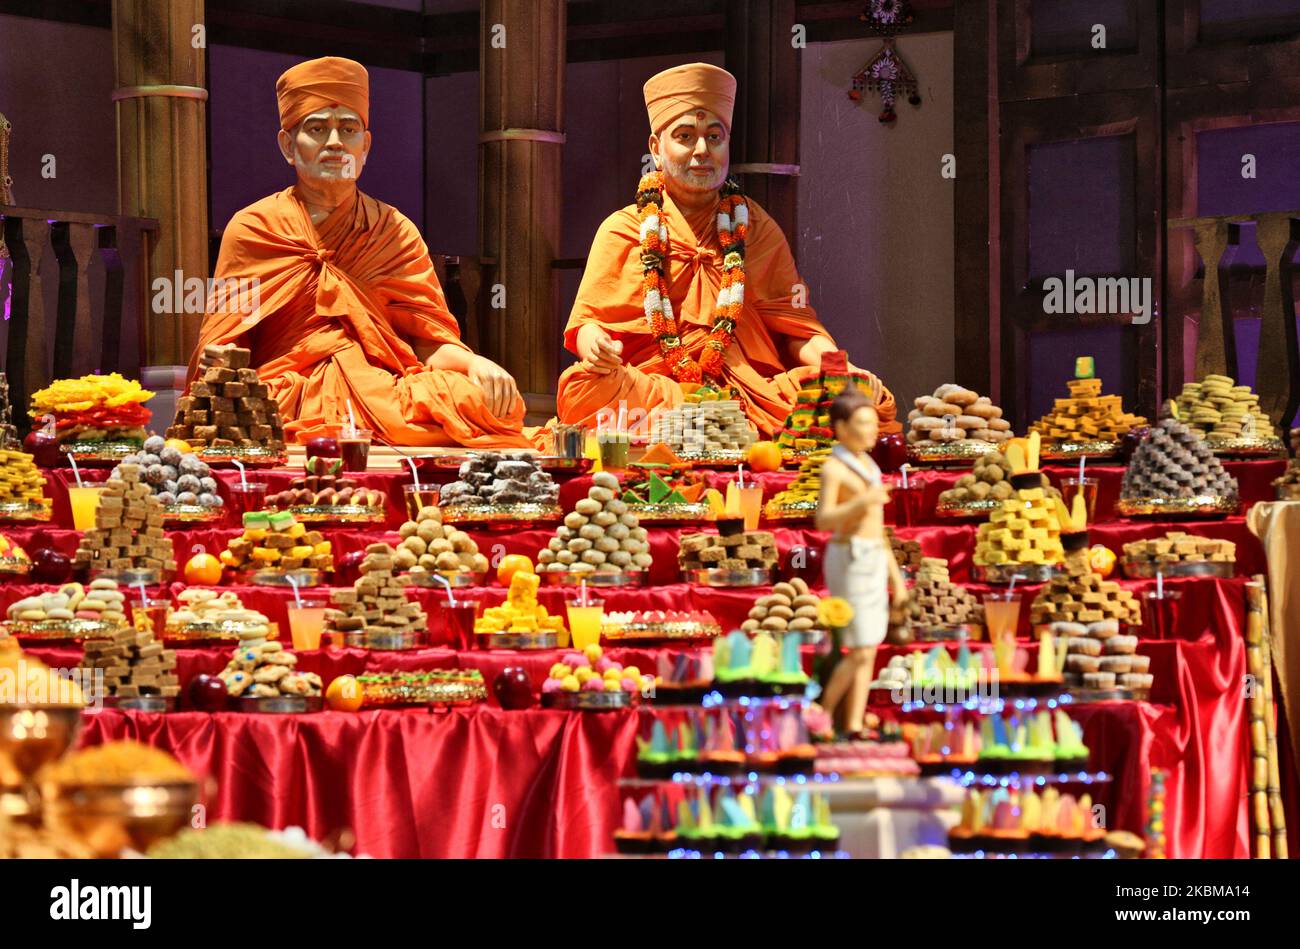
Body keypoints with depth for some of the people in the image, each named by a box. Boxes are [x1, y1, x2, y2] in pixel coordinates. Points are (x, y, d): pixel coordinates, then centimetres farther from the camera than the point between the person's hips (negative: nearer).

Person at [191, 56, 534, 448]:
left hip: (384, 391, 3)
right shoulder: (251, 229, 13)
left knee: (481, 397, -28)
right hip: (288, 398, -3)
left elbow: (432, 341, 10)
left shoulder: (396, 232, 19)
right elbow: (223, 347, 7)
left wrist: (474, 364, -14)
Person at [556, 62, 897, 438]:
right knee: (581, 387, -36)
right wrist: (594, 345, -21)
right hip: (649, 388, 0)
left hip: (753, 390, 0)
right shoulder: (622, 231, 13)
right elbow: (589, 321, 6)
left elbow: (795, 325, 13)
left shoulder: (755, 227, 19)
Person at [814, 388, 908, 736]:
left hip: (872, 563, 8)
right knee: (861, 654, -9)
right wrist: (860, 501, -35)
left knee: (867, 654, 4)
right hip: (849, 563, -8)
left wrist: (895, 574, 16)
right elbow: (823, 521, -21)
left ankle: (854, 730, 5)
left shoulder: (866, 466, 16)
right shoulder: (833, 468, -10)